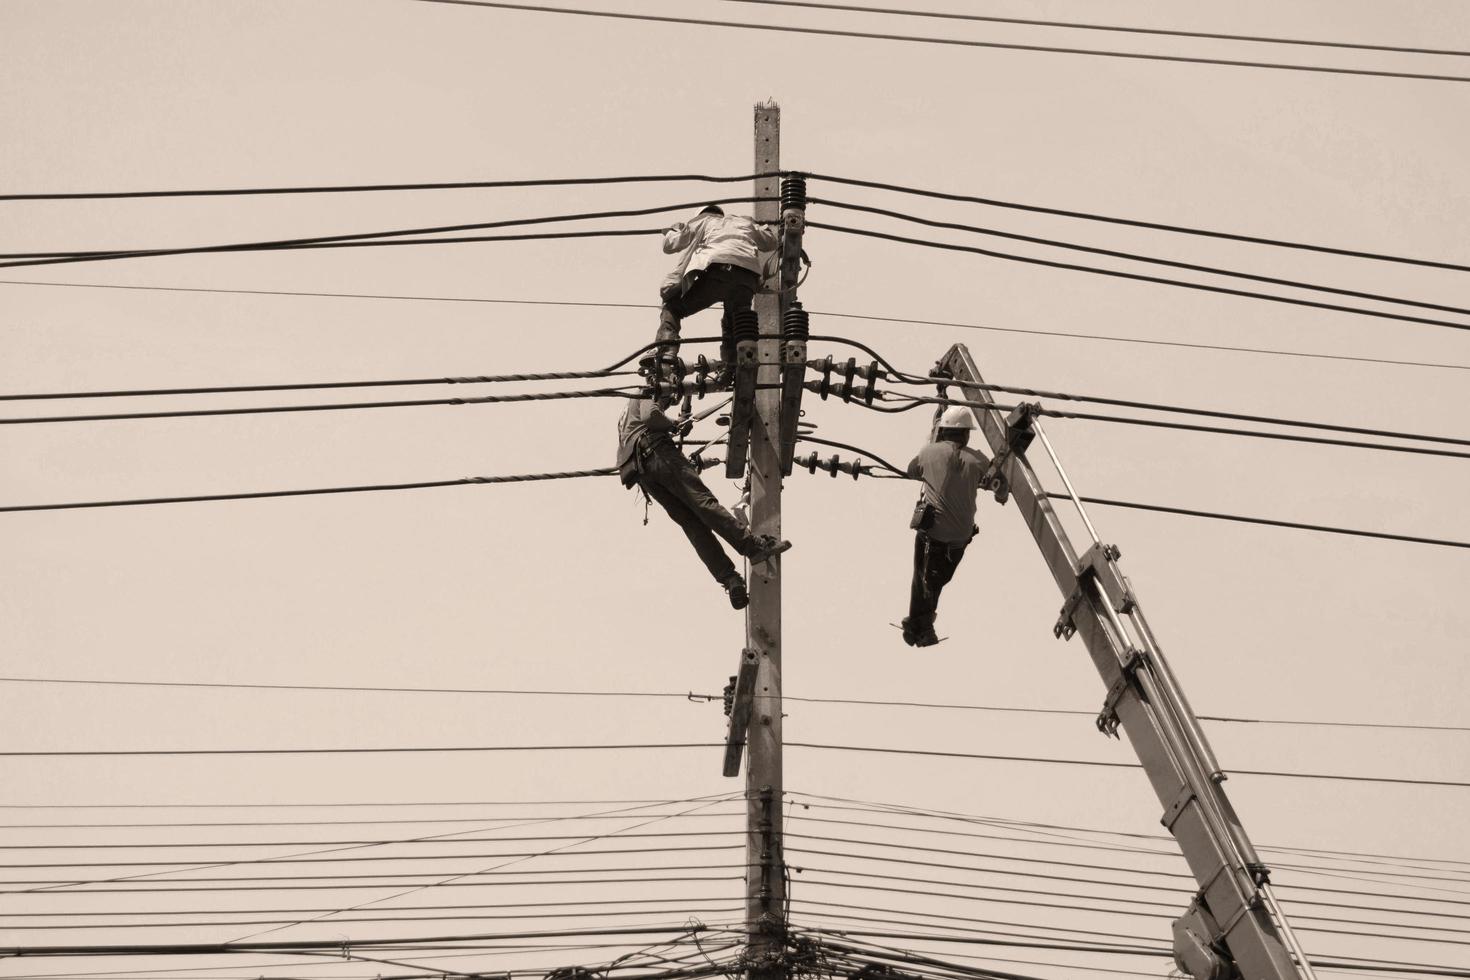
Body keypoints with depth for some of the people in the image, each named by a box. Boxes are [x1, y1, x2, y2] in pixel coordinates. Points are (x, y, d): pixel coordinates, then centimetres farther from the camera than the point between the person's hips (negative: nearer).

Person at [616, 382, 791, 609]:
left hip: (638, 471, 7)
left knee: (691, 522, -4)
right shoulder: (648, 395, 17)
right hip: (657, 452, -7)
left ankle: (730, 581, -18)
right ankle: (754, 545, -32)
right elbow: (650, 415, -8)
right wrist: (674, 425, 6)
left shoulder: (625, 415, 40)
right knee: (703, 501, -19)